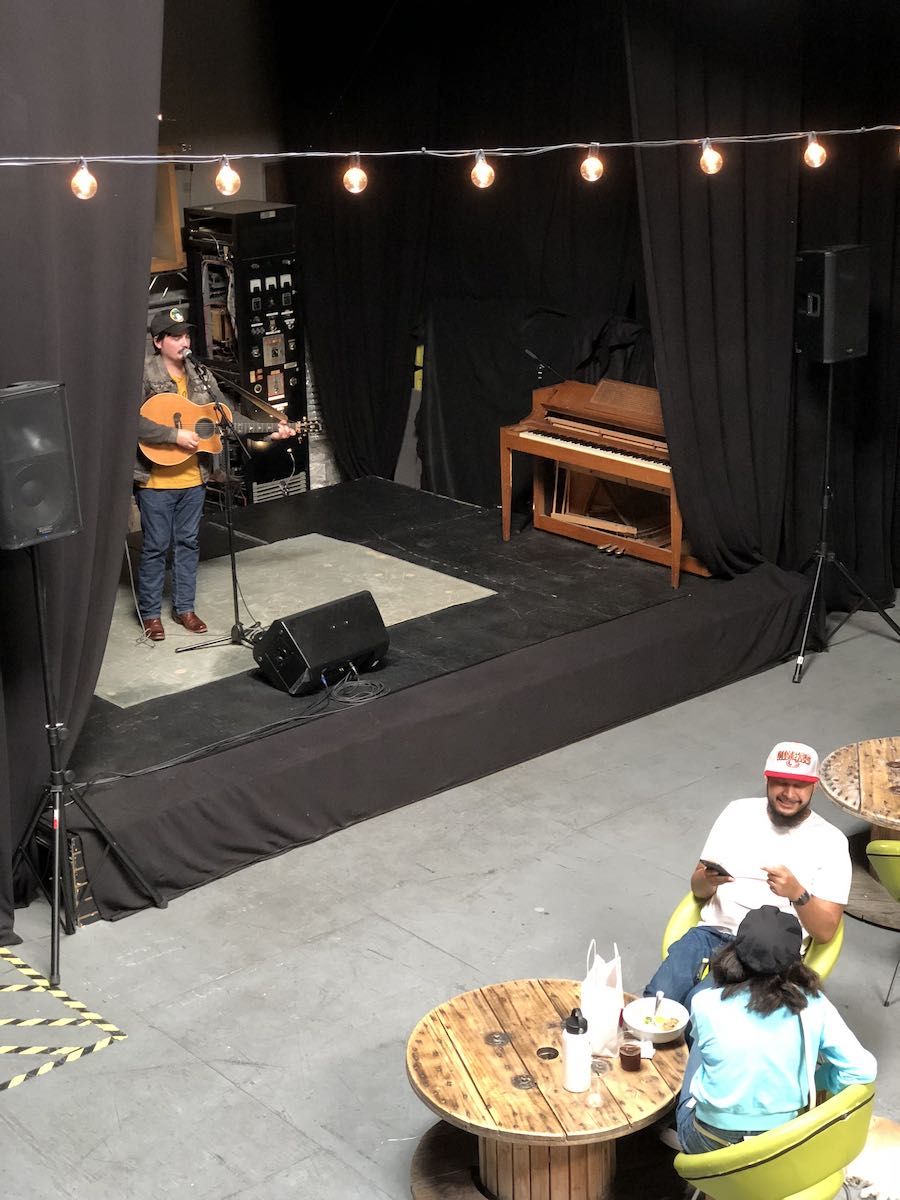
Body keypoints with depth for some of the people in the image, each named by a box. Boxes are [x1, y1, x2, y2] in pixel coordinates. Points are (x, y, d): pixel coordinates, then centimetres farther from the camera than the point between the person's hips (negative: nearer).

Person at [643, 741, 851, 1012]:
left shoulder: (830, 841, 1)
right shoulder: (738, 812, 11)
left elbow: (825, 931, -3)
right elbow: (697, 889, 15)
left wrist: (797, 893, -23)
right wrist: (707, 880, -10)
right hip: (712, 931, 3)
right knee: (658, 996, -25)